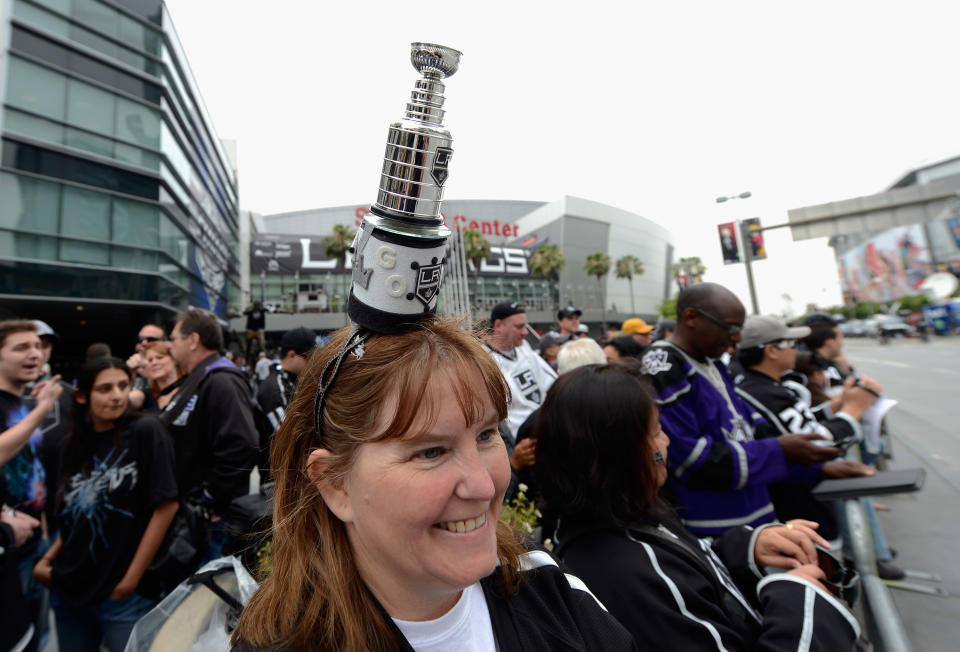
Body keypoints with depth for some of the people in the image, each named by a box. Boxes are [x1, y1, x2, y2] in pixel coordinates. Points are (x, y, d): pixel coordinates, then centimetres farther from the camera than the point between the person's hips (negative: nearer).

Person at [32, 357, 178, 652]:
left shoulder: (146, 431, -15)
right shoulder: (73, 443, 4)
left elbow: (166, 505, -18)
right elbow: (71, 519, 14)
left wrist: (132, 579, -14)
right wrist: (46, 560, 1)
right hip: (67, 588, 6)